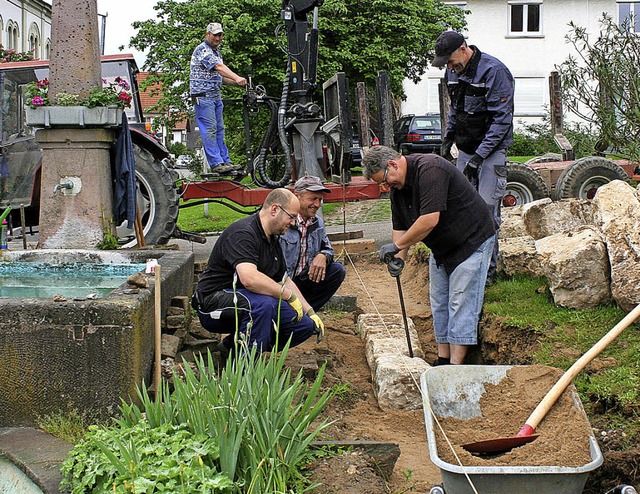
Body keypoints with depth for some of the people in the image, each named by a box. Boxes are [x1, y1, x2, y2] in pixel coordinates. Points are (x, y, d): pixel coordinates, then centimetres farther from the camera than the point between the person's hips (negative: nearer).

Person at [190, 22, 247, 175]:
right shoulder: (202, 50, -11)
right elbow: (219, 67, -26)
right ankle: (216, 164, -11)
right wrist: (237, 78, -38)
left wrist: (237, 82, 7)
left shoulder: (217, 52, 18)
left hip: (216, 96, 9)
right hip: (203, 96, -9)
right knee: (209, 129, -10)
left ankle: (225, 162, 12)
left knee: (219, 129, 10)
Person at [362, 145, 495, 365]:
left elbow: (430, 220, -34)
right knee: (439, 303, 9)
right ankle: (443, 360, 16)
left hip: (472, 239, -9)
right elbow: (400, 227, 6)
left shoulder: (429, 169, -28)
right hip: (440, 248, 9)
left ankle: (456, 366, -11)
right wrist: (399, 257, -12)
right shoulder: (397, 187, 1)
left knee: (461, 304, -11)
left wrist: (397, 246, -26)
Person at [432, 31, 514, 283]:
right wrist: (447, 139, 12)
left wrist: (479, 156, -21)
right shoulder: (452, 72, 8)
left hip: (491, 150, -7)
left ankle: (487, 270, 0)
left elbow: (501, 120, -18)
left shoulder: (494, 71, -16)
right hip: (465, 149, 7)